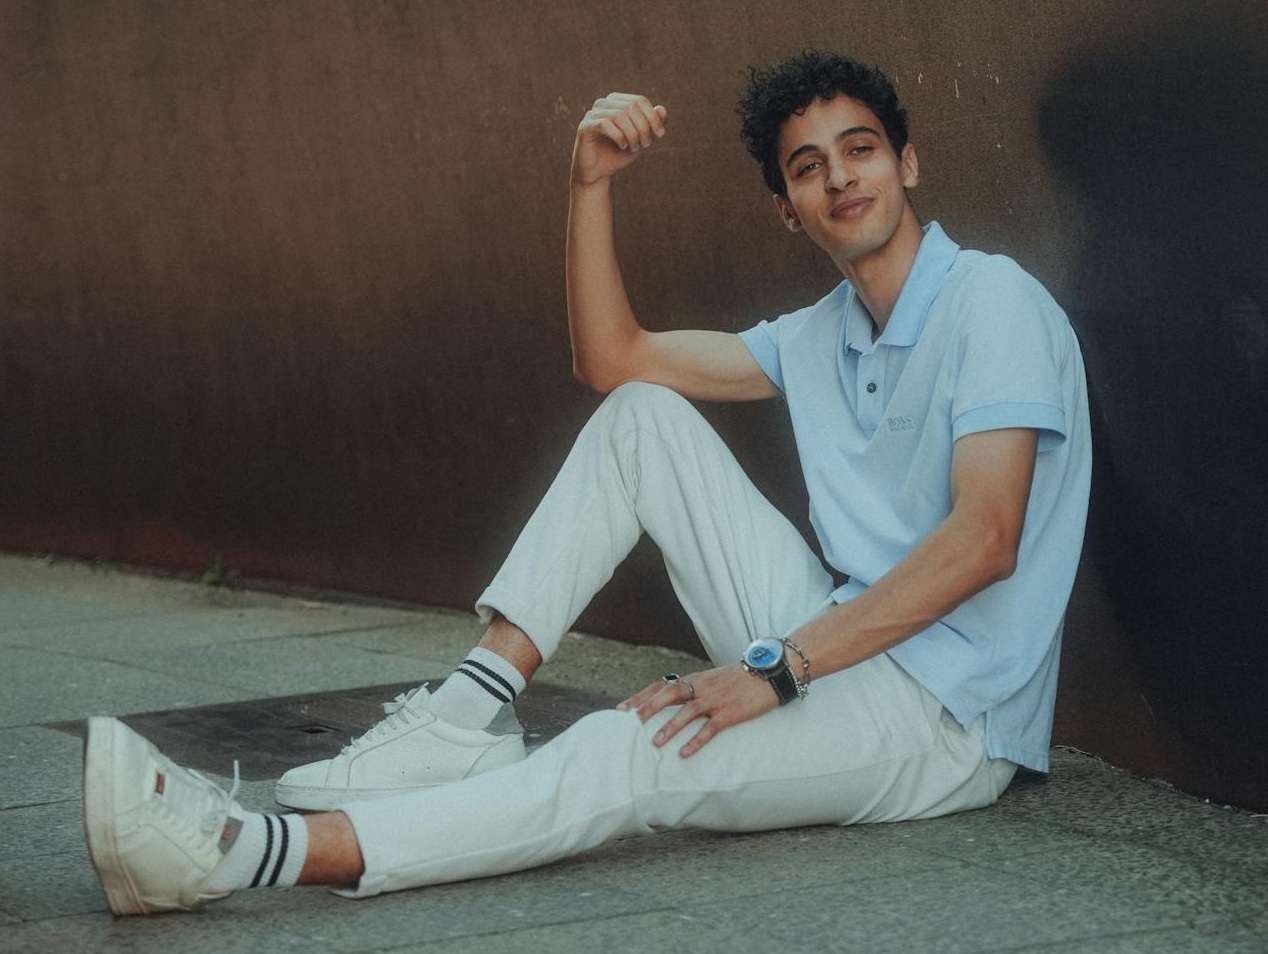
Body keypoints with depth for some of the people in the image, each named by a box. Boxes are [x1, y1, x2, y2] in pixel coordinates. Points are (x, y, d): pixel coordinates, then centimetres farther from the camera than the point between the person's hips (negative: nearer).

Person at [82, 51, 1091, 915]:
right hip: (834, 650, 8)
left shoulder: (989, 301, -9)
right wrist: (592, 181, 6)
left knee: (628, 757, -32)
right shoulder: (824, 335, 20)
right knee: (642, 416, 4)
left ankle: (254, 853, -43)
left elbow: (983, 541, -22)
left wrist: (774, 670, -25)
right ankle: (473, 712, -9)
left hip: (948, 718, -8)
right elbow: (614, 360, 21)